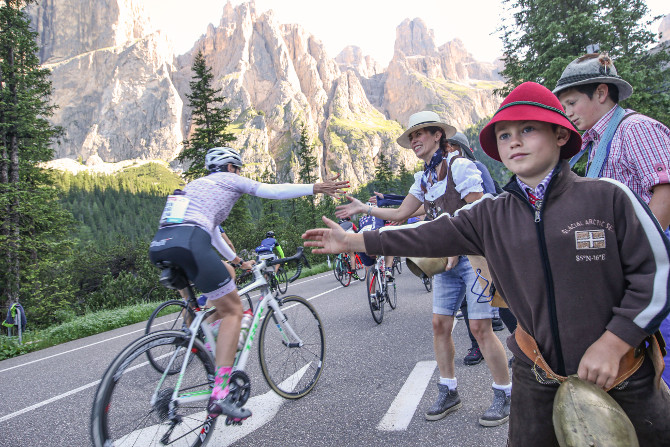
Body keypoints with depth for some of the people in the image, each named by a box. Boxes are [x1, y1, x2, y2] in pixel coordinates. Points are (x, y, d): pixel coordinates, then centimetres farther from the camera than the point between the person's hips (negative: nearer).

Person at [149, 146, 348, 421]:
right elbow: (273, 191, 6)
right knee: (233, 310, 0)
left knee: (227, 273, 28)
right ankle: (220, 394, -10)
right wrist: (315, 188, 8)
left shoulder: (195, 184, 37)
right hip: (189, 244, -8)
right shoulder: (228, 179, 16)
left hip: (159, 248, 8)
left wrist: (236, 260, 54)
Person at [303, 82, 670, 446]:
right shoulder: (490, 216, -1)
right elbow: (428, 236, 1)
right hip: (536, 378, 2)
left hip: (623, 378, -1)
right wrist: (351, 241, 0)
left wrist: (613, 342, -13)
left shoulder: (607, 197, -9)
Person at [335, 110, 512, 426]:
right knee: (440, 324, 6)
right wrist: (364, 208, 14)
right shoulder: (424, 179, 13)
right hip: (446, 259, 8)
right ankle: (448, 391, 20)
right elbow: (400, 214, 16)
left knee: (480, 327, -7)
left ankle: (504, 396, 9)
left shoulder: (459, 166, -11)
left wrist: (457, 248, -17)